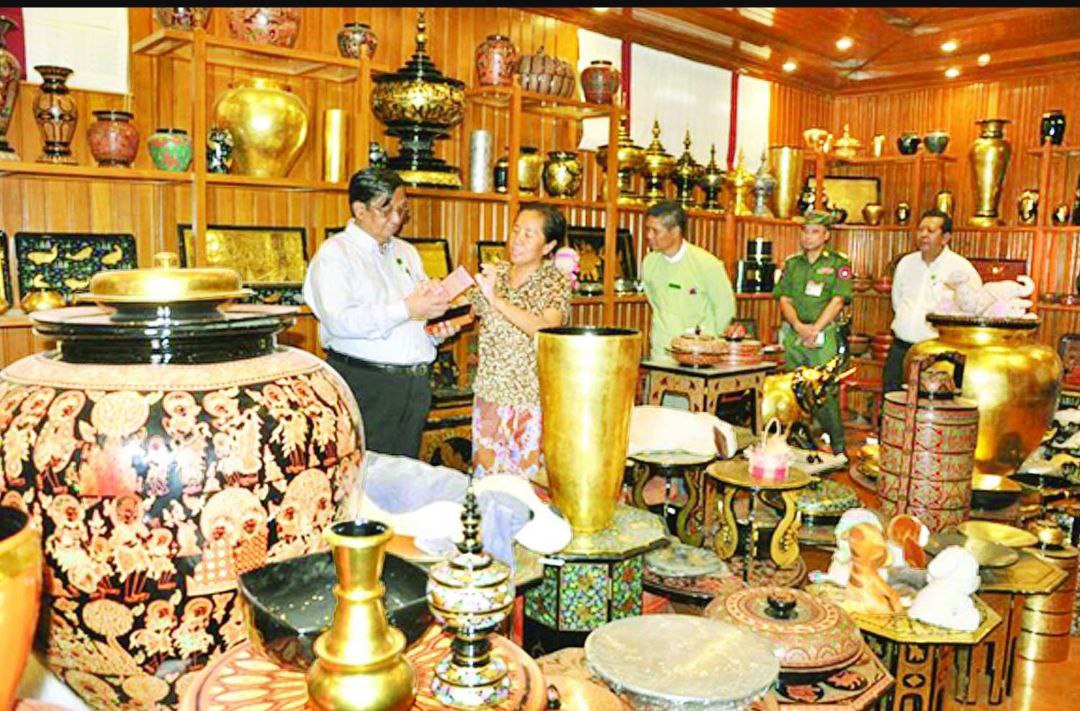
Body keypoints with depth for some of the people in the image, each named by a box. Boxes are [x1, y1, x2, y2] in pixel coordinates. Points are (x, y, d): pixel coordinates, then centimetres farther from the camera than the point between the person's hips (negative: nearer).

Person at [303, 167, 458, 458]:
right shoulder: (335, 253, -3)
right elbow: (339, 320, -19)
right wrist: (406, 310, -21)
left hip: (415, 386, 6)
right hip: (364, 383, -6)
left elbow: (425, 304, 24)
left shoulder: (407, 252, 19)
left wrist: (437, 330, 1)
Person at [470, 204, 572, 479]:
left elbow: (546, 329, -24)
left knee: (528, 472, 4)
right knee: (486, 472, 9)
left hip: (532, 397, -3)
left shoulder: (556, 282, -7)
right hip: (490, 392, 4)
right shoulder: (494, 272, 5)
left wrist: (496, 299, -27)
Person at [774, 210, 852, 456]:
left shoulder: (838, 263, 4)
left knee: (825, 392, -6)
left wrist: (815, 329, -14)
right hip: (793, 334, 4)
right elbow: (784, 299, 7)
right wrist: (798, 326, -9)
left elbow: (837, 300, -5)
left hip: (824, 335, -4)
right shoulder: (792, 263, 14)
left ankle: (837, 447, 4)